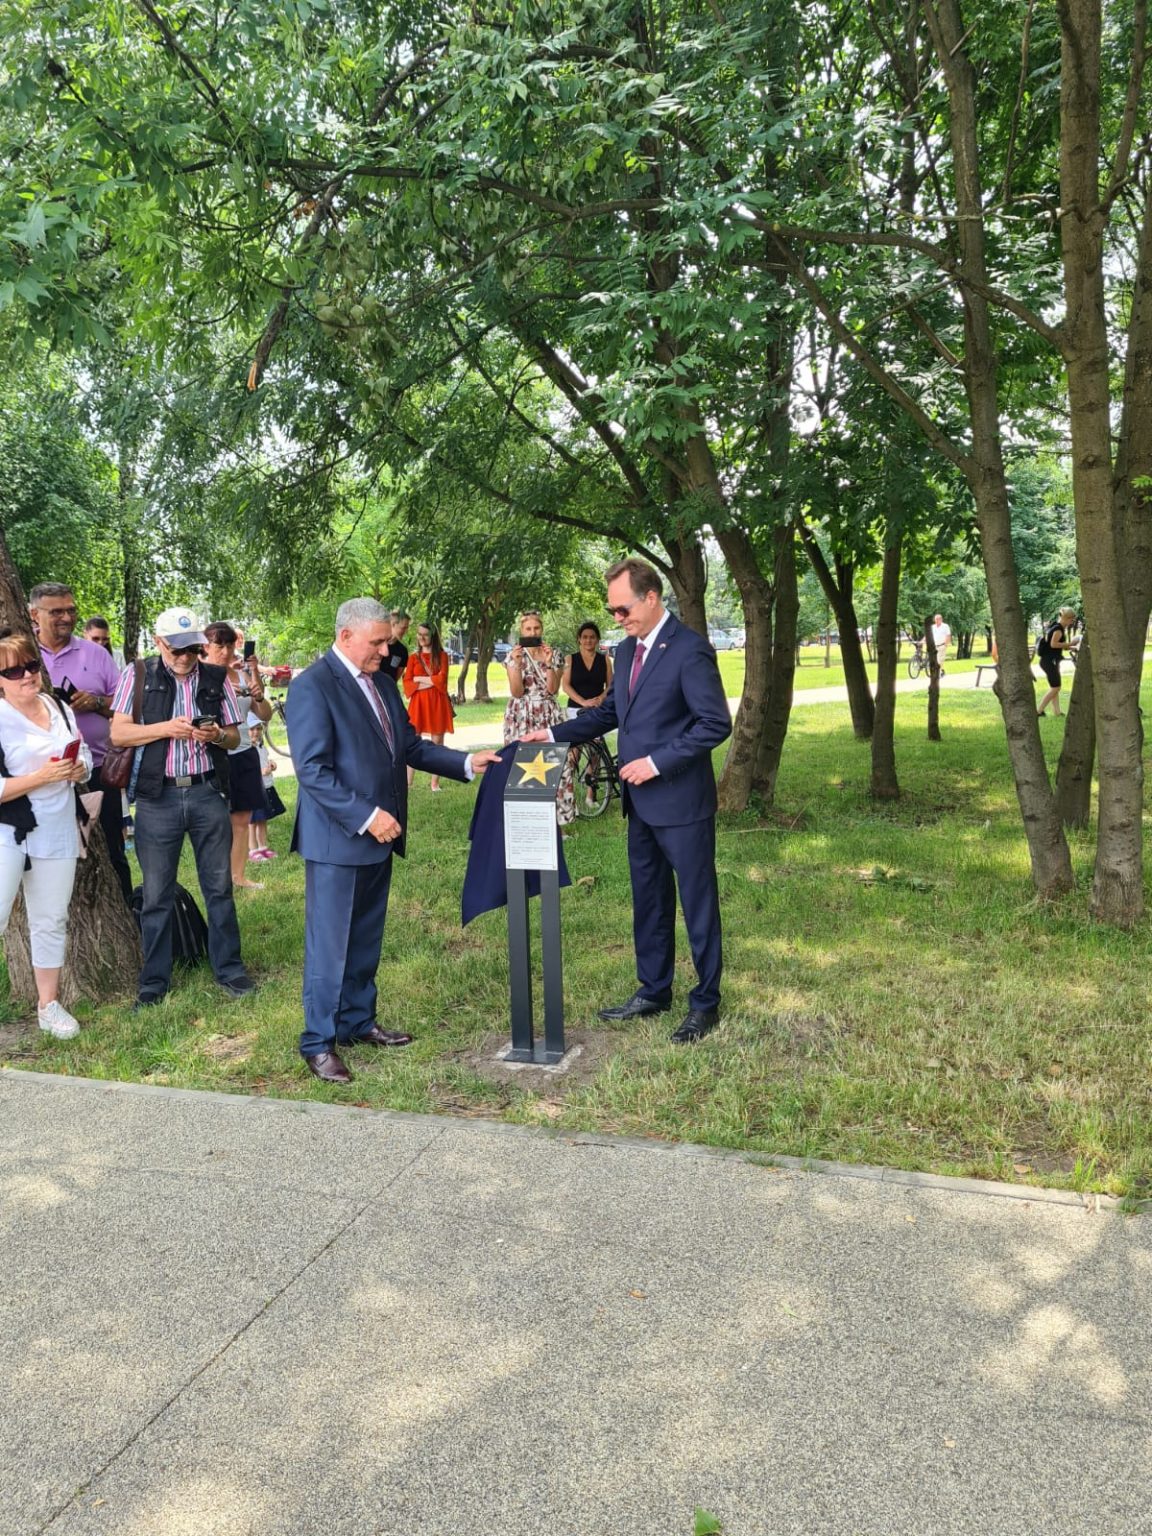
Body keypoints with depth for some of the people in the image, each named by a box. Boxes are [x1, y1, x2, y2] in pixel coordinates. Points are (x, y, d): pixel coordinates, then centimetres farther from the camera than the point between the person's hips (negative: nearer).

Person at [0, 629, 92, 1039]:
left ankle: (48, 1005, 25)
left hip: (56, 834, 5)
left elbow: (86, 758, 16)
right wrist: (43, 776, -24)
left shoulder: (61, 710, 6)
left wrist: (78, 769, -6)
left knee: (51, 921, 13)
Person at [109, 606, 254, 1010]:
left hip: (208, 793, 1)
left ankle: (229, 970, 21)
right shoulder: (138, 675, 1)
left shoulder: (217, 678, 5)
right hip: (158, 797, -1)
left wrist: (217, 735, -14)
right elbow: (118, 734, -3)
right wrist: (166, 728, -17)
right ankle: (154, 981, 19)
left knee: (219, 887, 8)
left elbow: (235, 738, 9)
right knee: (157, 894, 6)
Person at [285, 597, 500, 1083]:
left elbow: (409, 746, 15)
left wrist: (466, 762, 3)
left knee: (366, 940, 17)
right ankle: (318, 1042, 13)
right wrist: (366, 816, -23)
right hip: (336, 840, -8)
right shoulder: (312, 687, -14)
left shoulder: (381, 682, 11)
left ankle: (358, 1021, 31)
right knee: (329, 945, 2)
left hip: (378, 837, 8)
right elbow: (312, 770, -19)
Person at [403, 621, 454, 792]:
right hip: (418, 703, 1)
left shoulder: (441, 655, 7)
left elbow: (441, 678, -5)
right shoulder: (414, 657, 10)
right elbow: (407, 682, 2)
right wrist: (430, 682, -9)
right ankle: (408, 782, -3)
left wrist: (419, 679, -3)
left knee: (437, 742, 0)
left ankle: (435, 783, 5)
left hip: (437, 703, -1)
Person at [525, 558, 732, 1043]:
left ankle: (705, 1003, 18)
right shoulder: (626, 650, 10)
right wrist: (554, 733, 8)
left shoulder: (689, 649, -16)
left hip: (681, 801, -8)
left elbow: (716, 723, -19)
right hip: (641, 802, 8)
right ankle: (653, 990, 31)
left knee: (697, 901, 5)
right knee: (648, 900, 17)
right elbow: (610, 712, 20)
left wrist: (657, 762, -21)